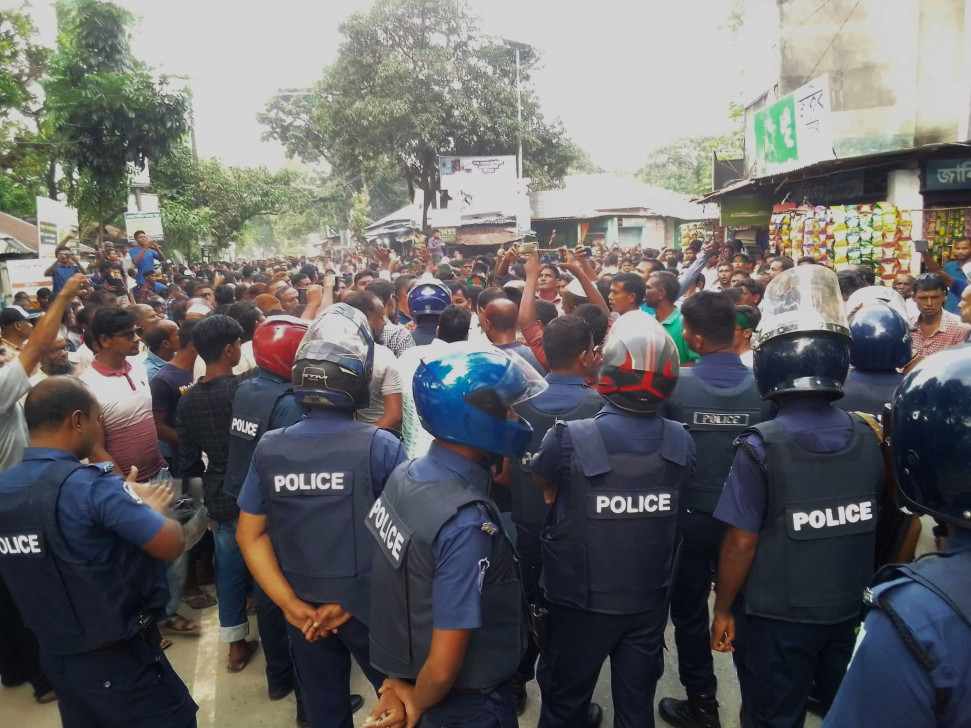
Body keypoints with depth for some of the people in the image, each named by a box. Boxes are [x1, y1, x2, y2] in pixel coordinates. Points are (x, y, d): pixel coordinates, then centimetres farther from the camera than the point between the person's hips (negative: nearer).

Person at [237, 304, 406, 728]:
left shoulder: (269, 448, -8)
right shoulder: (380, 446, -19)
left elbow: (251, 535, -2)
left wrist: (290, 603, -5)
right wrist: (354, 599, -6)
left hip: (302, 611, 3)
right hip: (367, 605, -3)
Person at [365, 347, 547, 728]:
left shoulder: (406, 475, -8)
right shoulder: (466, 523, -32)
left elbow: (401, 589, 2)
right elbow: (444, 667, -27)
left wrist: (404, 680, 10)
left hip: (402, 666, 7)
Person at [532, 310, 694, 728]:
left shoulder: (569, 439, -23)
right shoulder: (682, 443, -11)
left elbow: (541, 481, 0)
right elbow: (674, 524, 5)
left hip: (581, 599, -3)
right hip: (649, 599, 3)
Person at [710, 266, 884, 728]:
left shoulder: (762, 446, -22)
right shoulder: (868, 438, -7)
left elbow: (741, 542, -19)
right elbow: (878, 526, 4)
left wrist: (724, 610, -5)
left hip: (776, 619, -4)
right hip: (851, 611, 4)